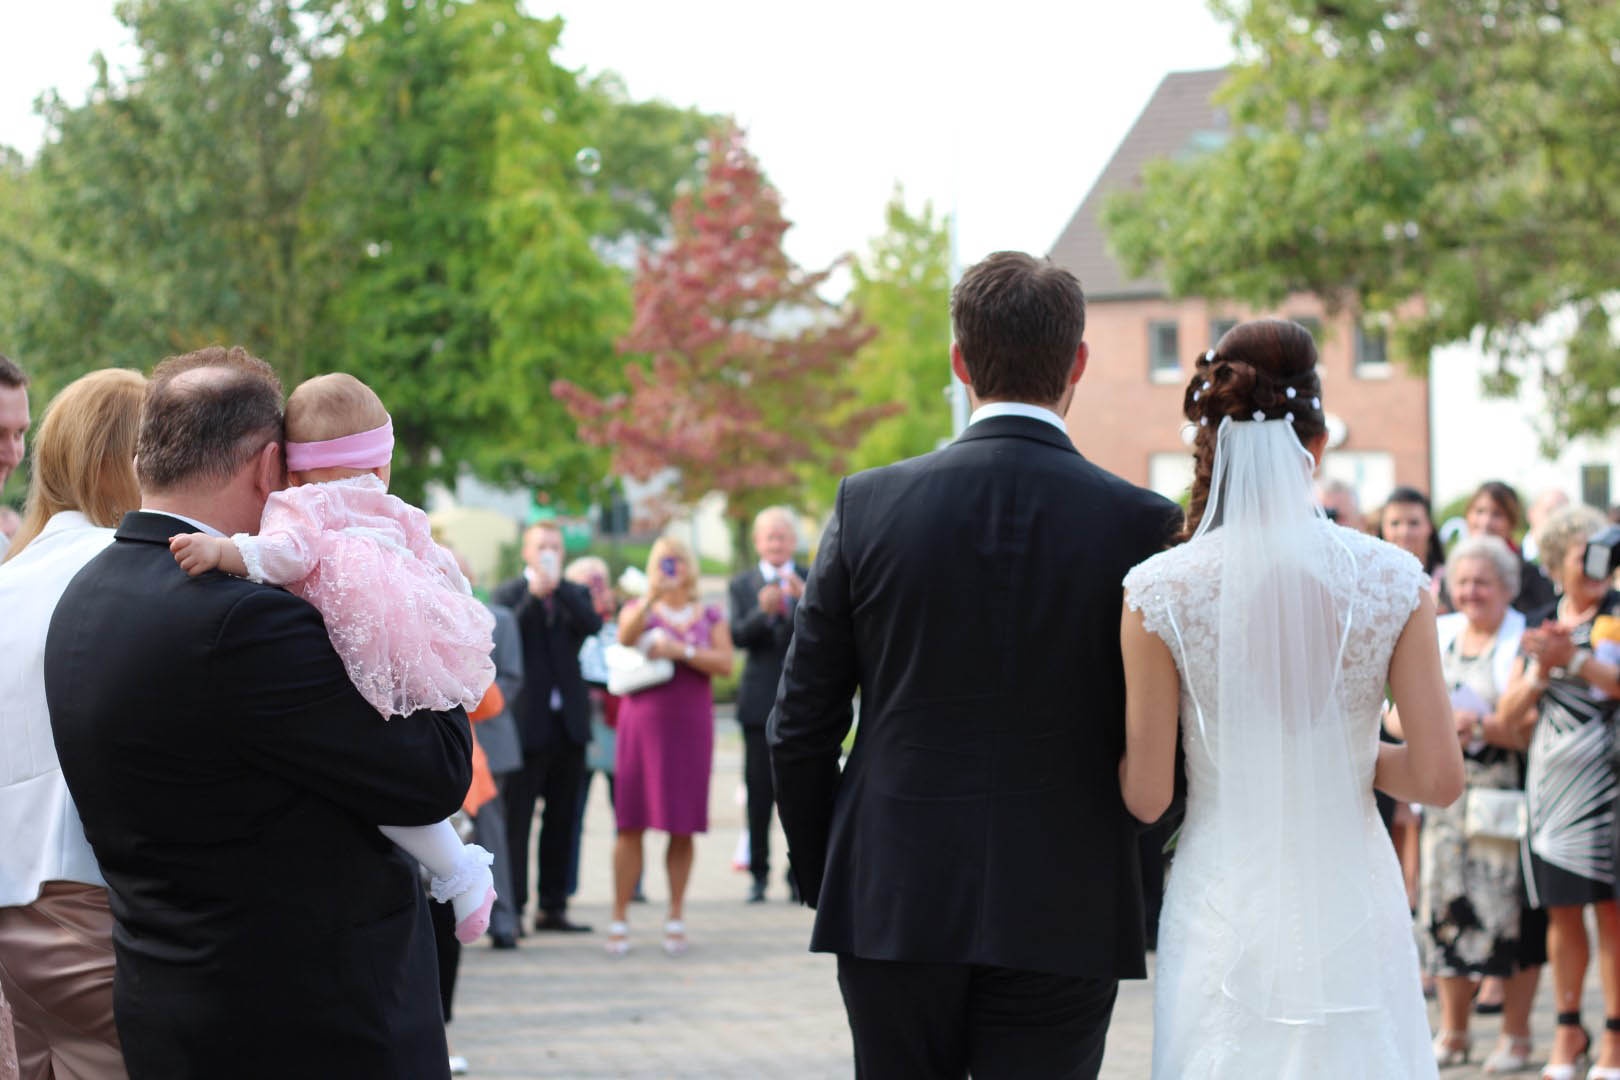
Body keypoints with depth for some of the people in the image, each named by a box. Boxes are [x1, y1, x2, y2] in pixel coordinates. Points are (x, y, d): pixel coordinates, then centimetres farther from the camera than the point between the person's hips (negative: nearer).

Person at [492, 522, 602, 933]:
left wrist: (557, 585, -12)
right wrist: (534, 594, -18)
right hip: (527, 722, -4)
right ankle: (512, 908, -3)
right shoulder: (509, 594, 3)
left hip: (568, 719, 4)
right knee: (517, 818, -4)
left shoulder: (575, 594, 13)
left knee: (561, 819, 7)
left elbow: (591, 624, -7)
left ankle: (553, 906, 13)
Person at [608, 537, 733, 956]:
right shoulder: (638, 609, 9)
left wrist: (682, 651, -13)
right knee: (631, 823, -3)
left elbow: (725, 663, -3)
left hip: (690, 725, 1)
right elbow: (625, 637, -14)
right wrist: (652, 596, -26)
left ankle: (676, 917, 9)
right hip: (643, 721, -1)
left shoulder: (709, 617, 11)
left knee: (682, 827, 1)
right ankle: (620, 918, 1)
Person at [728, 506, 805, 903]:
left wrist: (804, 598, -23)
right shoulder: (743, 584, 9)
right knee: (759, 792, 1)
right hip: (761, 702, 0)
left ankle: (799, 874, 5)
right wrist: (762, 612, -23)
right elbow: (738, 637, -4)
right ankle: (758, 874, 8)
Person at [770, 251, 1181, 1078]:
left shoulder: (868, 506, -2)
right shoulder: (1143, 525, -6)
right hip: (1064, 919, -1)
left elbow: (800, 728, 2)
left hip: (892, 910, 1)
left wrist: (823, 879, 15)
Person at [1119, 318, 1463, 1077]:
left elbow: (1146, 796, -5)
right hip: (1352, 907, 1)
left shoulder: (1161, 592, -8)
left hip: (1224, 913, 0)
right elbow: (1439, 778, -6)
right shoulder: (1392, 582, -5)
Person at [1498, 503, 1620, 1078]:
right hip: (1550, 774, 4)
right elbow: (1510, 711, 9)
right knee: (1561, 911, 7)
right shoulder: (1540, 623, 14)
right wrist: (1540, 672, -8)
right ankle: (1568, 1029, 18)